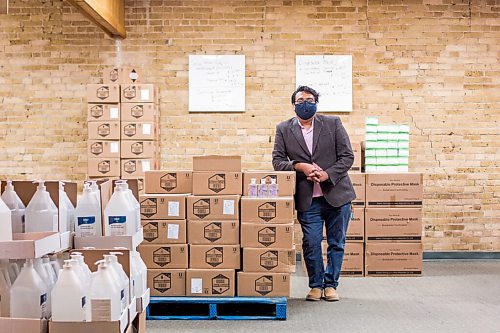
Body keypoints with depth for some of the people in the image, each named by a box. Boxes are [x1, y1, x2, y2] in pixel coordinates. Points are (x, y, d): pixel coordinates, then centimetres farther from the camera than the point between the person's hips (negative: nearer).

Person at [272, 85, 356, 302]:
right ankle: (316, 286, 19)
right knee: (311, 244, 0)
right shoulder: (283, 129, 4)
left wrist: (327, 174, -15)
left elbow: (347, 156, -1)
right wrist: (300, 166, -18)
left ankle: (330, 285, 23)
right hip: (307, 200, 0)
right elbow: (277, 161, 0)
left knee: (336, 243, 7)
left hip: (337, 194, 1)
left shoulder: (333, 123, 2)